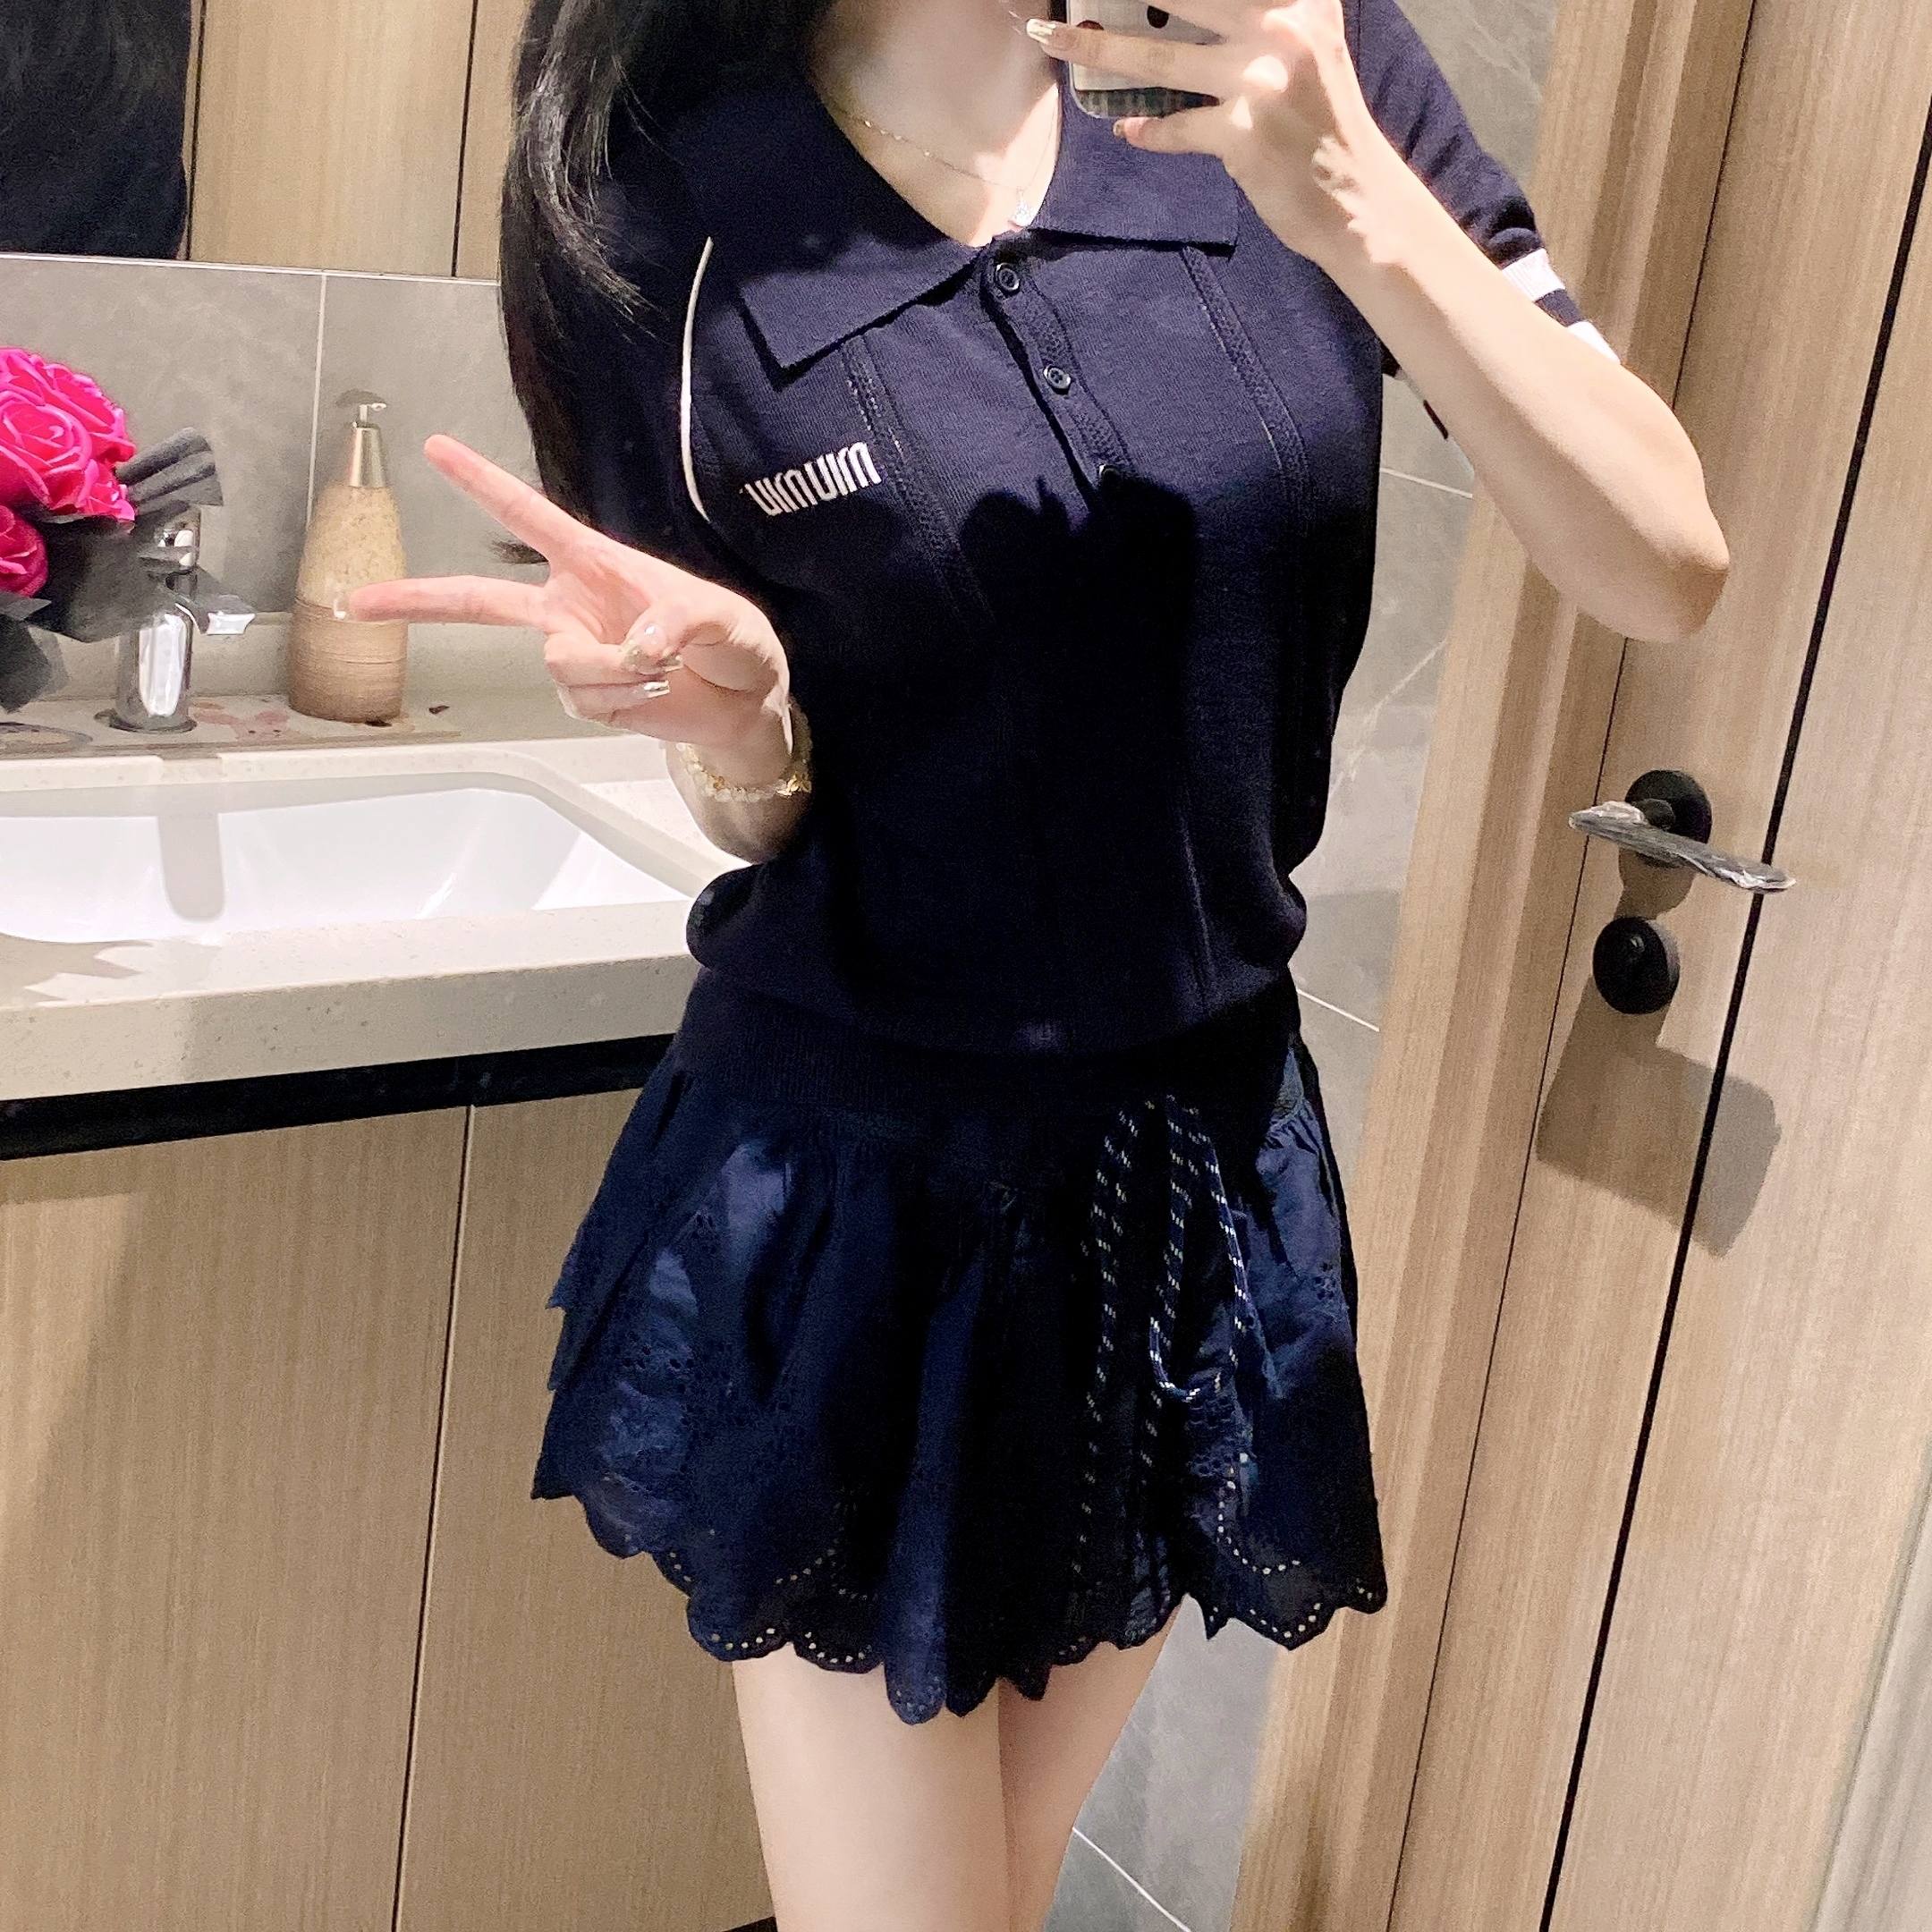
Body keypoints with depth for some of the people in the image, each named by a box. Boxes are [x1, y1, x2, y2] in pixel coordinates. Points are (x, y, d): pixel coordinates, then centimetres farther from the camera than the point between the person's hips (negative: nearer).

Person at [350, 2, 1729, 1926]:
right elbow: (760, 817, -2)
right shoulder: (655, 218, -13)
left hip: (1196, 1166, 3)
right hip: (859, 1193, -3)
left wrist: (1349, 199, -25)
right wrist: (730, 712, -26)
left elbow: (1668, 568, -12)